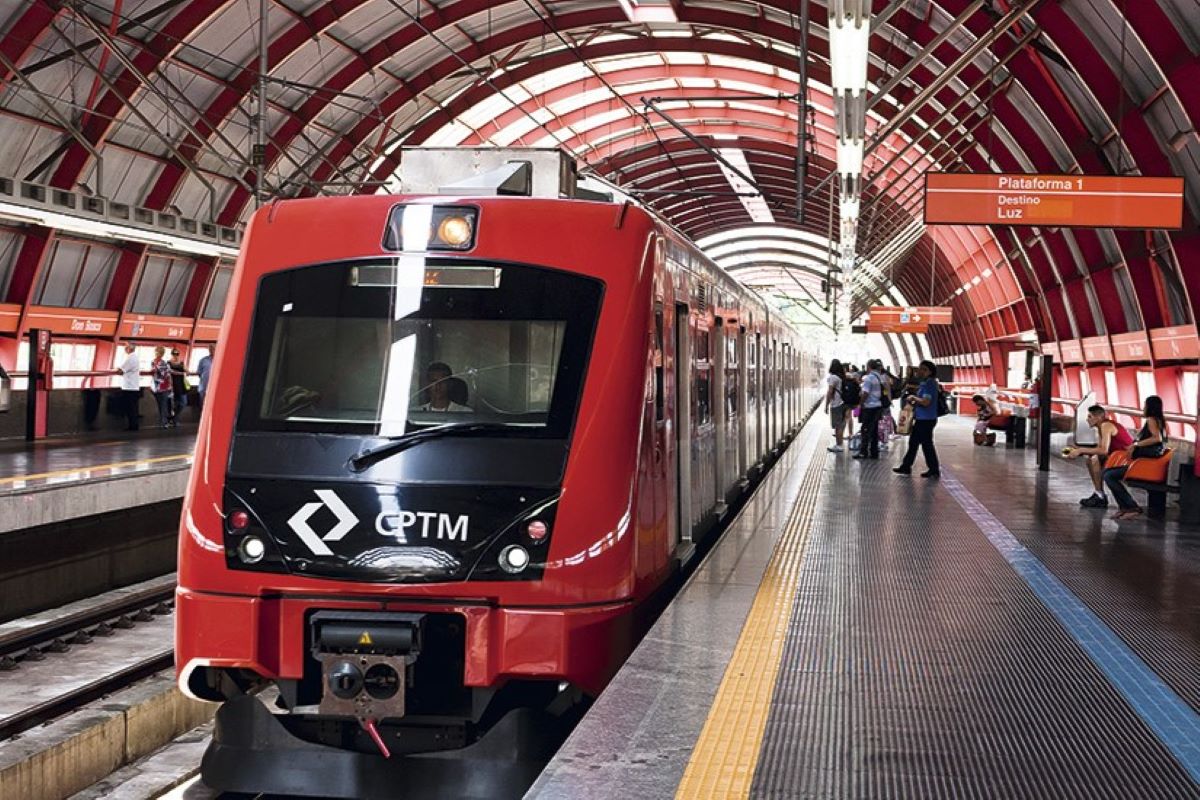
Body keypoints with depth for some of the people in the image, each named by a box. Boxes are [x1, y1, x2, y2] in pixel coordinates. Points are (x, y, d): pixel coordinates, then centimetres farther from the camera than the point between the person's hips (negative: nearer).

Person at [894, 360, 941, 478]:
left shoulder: (929, 384, -16)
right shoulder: (924, 383, 15)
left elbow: (925, 401, -25)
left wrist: (913, 397, -11)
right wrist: (913, 402, 9)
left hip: (926, 419, -11)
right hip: (921, 419, 11)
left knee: (927, 445, -2)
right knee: (913, 442, 15)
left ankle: (934, 470, 7)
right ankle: (906, 467, 23)